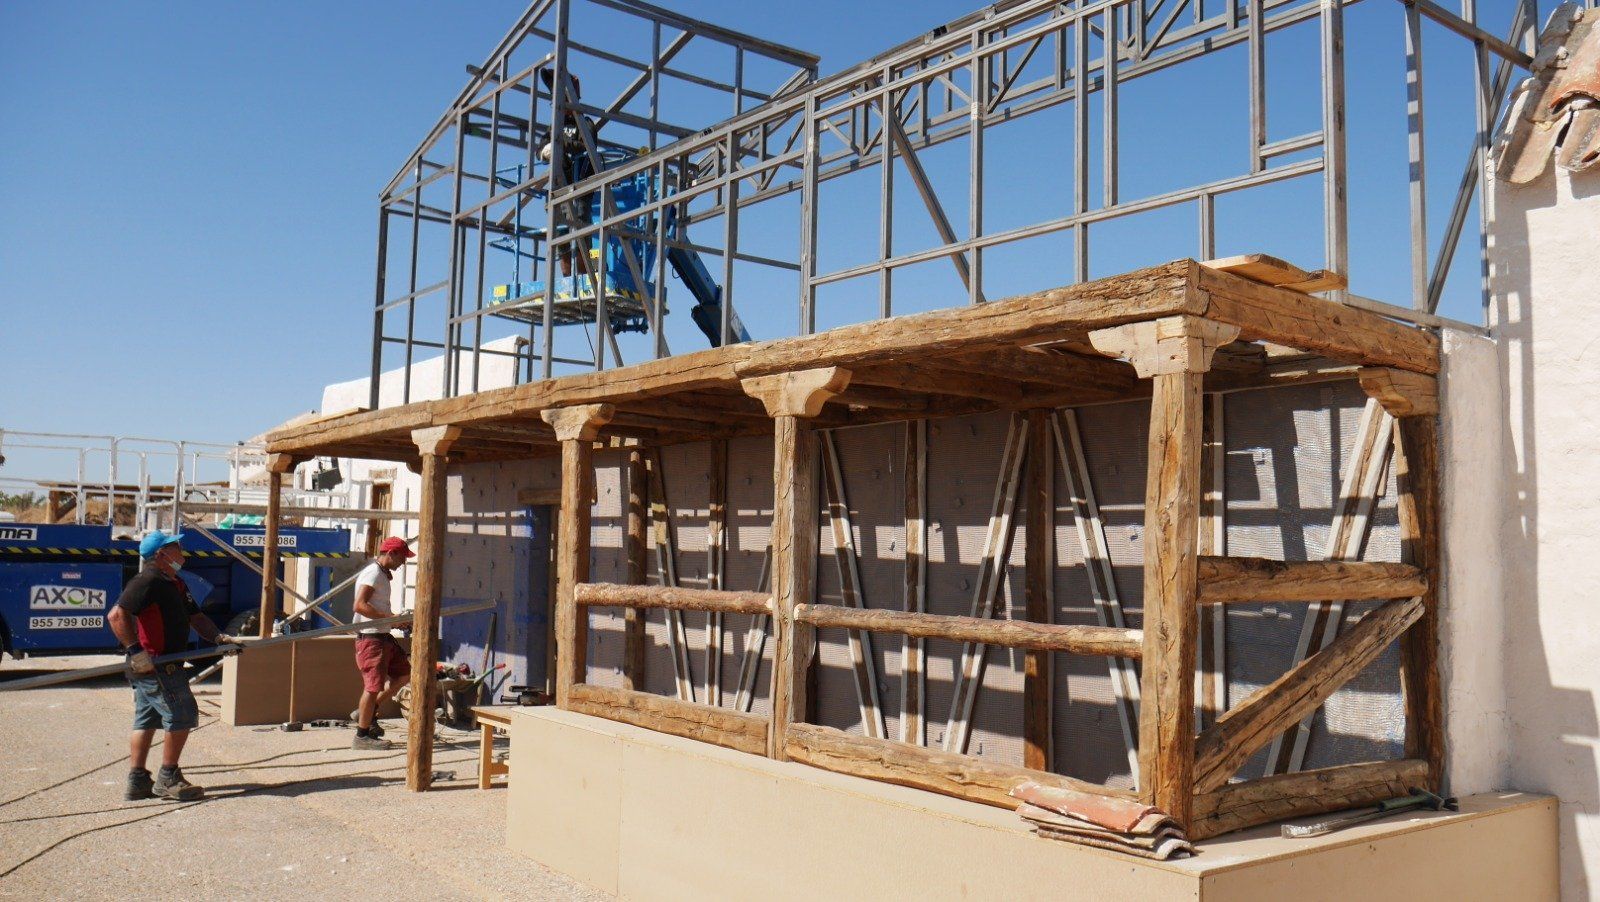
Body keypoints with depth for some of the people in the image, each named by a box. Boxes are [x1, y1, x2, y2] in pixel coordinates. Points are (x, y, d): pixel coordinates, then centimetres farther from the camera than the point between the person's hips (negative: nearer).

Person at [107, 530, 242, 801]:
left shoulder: (175, 584, 15)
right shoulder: (148, 581, -17)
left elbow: (195, 616, 18)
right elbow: (117, 615, -25)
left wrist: (219, 637, 3)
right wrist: (135, 650, -28)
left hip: (153, 666, 10)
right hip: (154, 665, -10)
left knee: (146, 720, 13)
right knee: (182, 716, -6)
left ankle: (137, 782, 20)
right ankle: (168, 779, 3)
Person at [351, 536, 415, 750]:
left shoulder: (382, 574, 18)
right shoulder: (373, 573, -14)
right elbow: (360, 605, -24)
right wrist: (389, 618, -25)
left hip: (383, 636, 10)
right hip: (370, 638, -10)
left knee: (405, 672, 13)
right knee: (374, 685, -8)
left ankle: (367, 712, 19)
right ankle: (362, 736, 2)